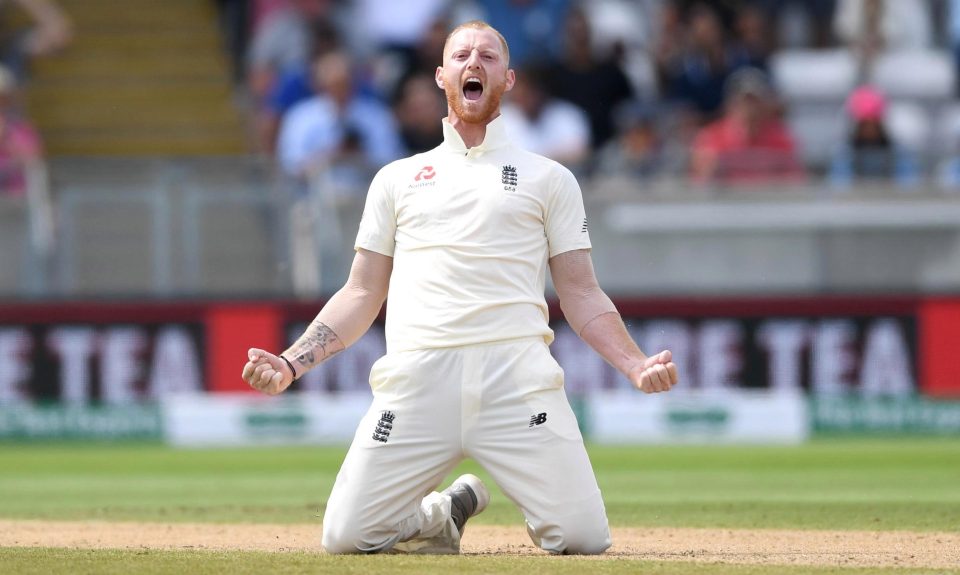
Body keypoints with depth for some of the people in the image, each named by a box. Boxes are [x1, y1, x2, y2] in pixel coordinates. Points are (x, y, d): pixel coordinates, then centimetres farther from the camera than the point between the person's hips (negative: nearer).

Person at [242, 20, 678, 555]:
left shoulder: (549, 178, 18)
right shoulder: (398, 178, 22)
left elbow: (581, 294, 13)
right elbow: (363, 294, 21)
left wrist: (636, 364, -5)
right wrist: (290, 363, 7)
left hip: (518, 375, -1)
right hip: (416, 378, 1)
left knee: (584, 538, -16)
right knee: (346, 538, -13)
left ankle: (539, 510, 20)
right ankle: (444, 513, 18)